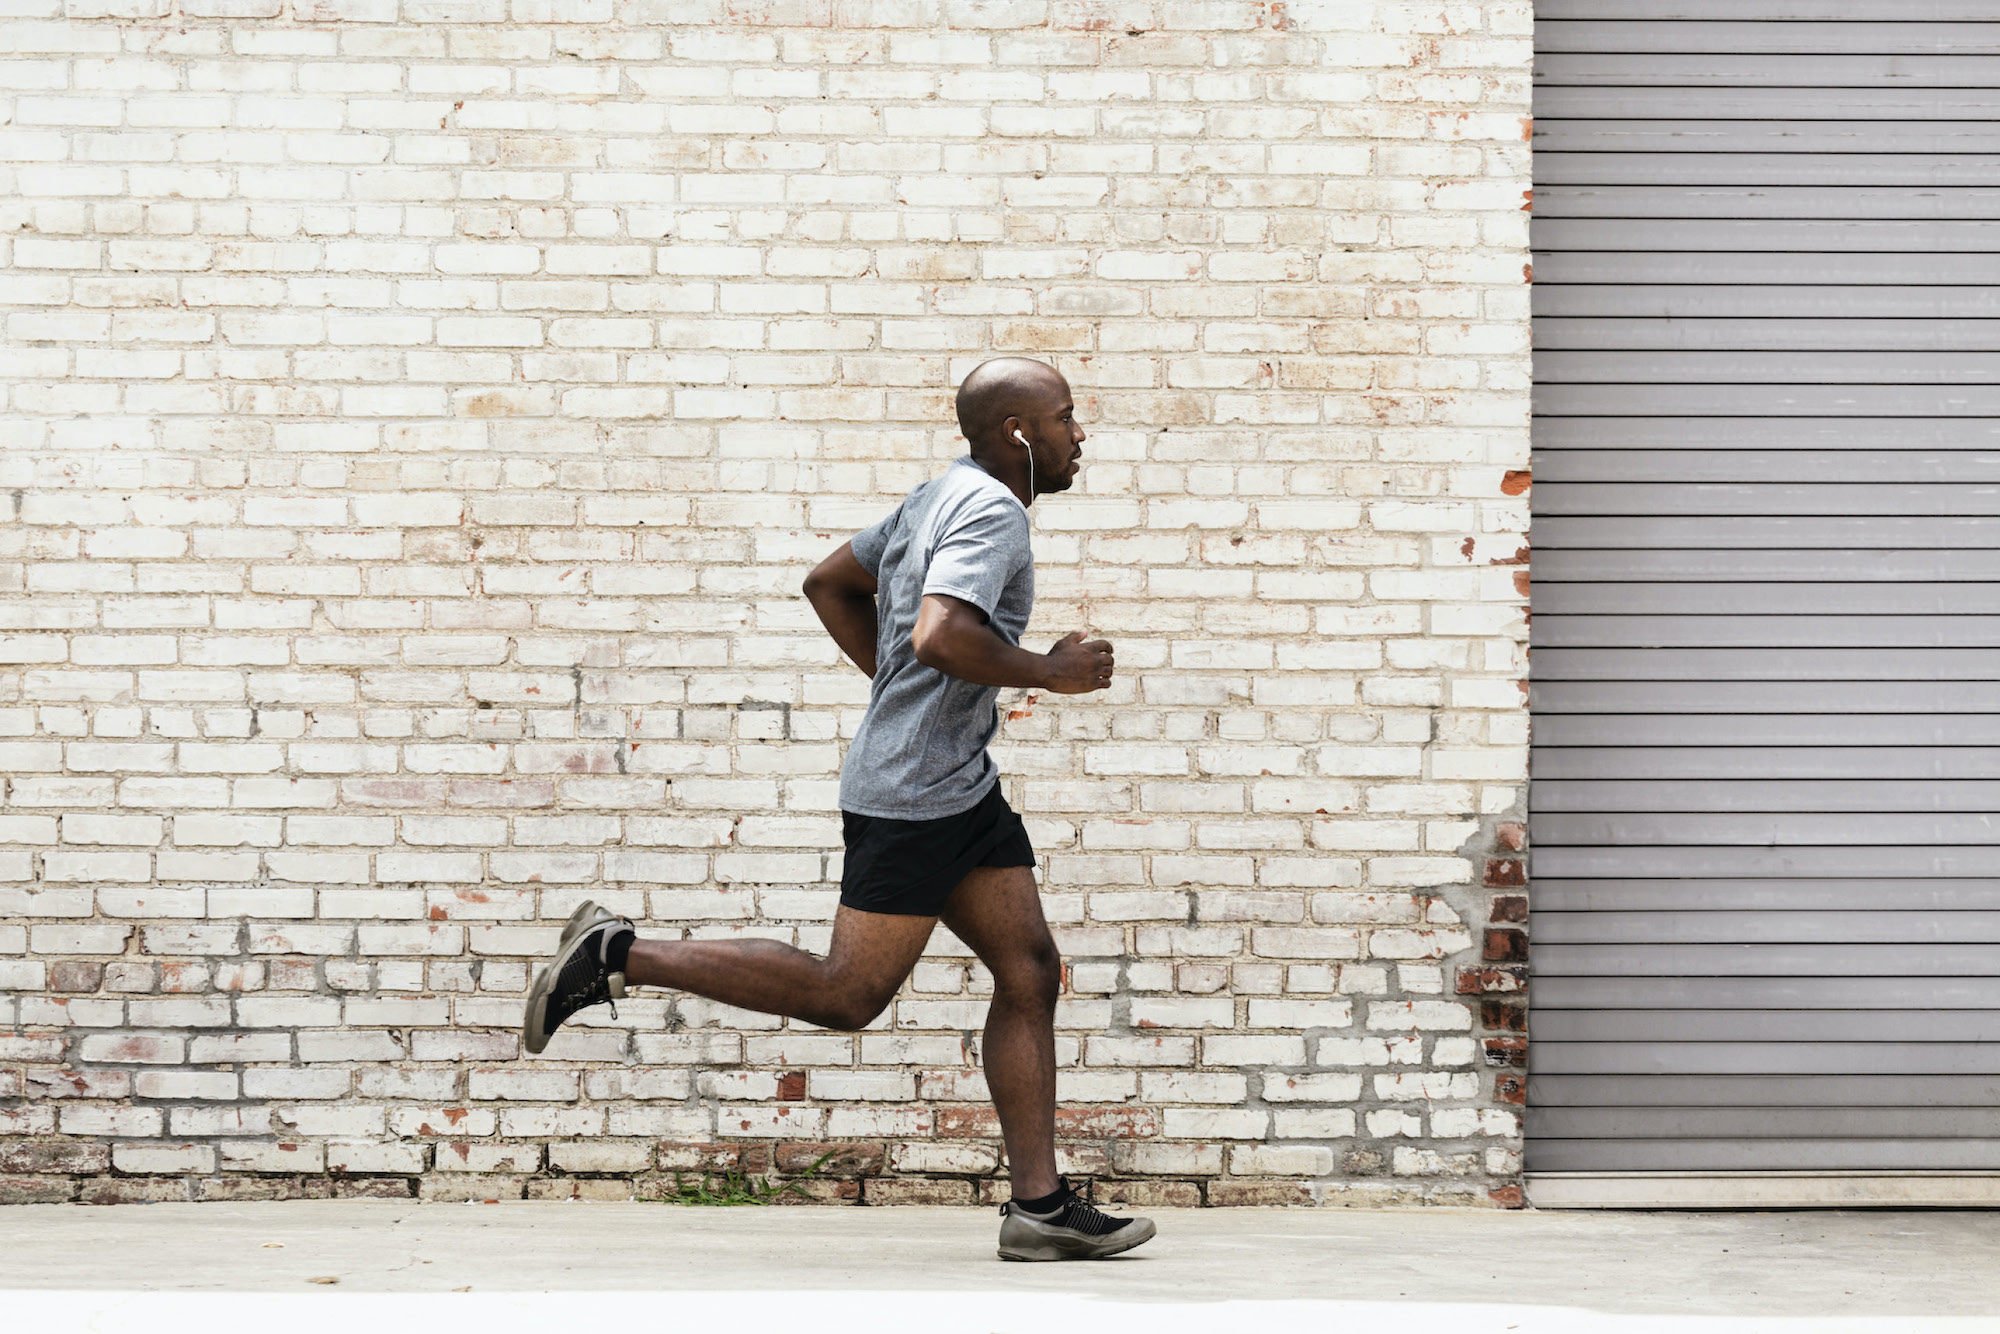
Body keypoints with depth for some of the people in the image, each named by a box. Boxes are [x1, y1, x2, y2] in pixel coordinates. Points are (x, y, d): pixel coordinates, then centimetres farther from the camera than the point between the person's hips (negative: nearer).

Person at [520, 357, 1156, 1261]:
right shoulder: (990, 511, -14)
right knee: (847, 996, -6)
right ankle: (621, 958, 0)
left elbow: (829, 583, 26)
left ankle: (1039, 1205, 4)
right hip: (912, 793, -10)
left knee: (1030, 972, 5)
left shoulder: (939, 498, 17)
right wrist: (1050, 673, -16)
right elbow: (938, 636, -30)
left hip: (962, 787, 10)